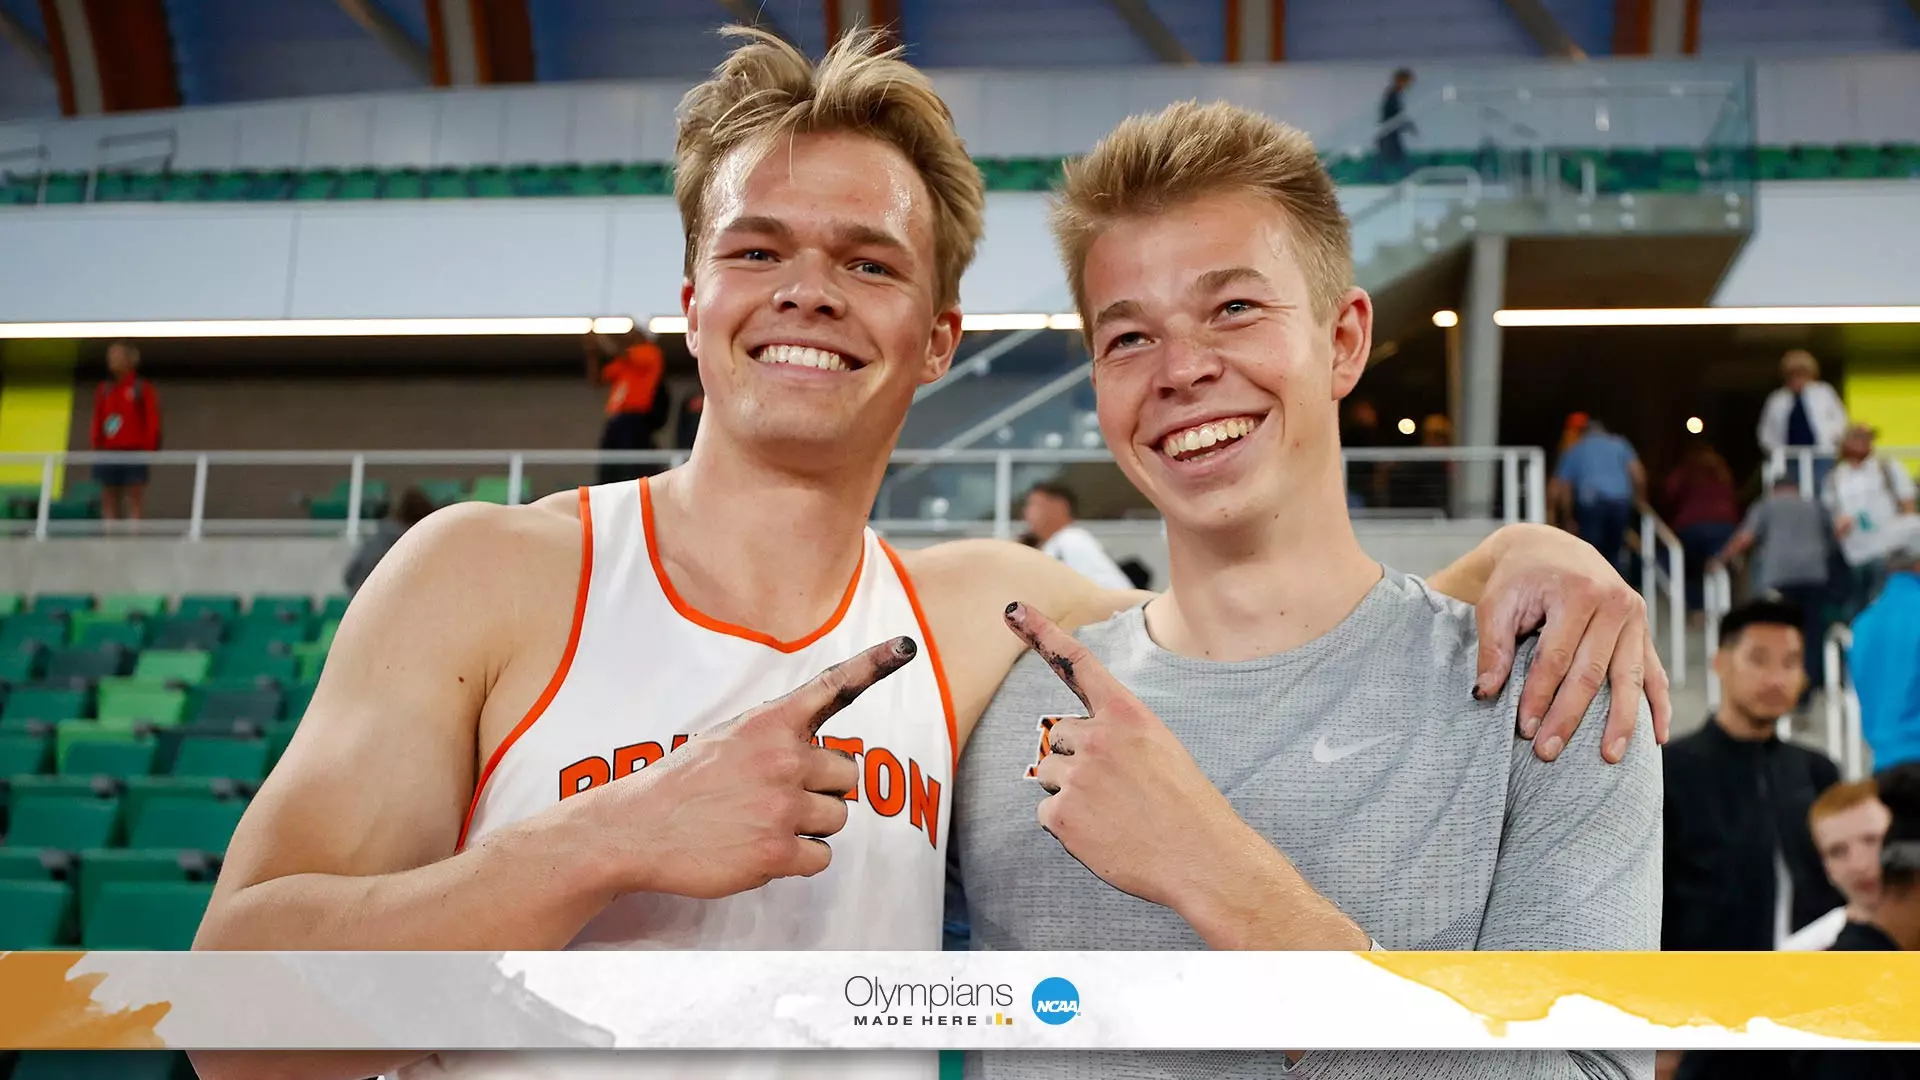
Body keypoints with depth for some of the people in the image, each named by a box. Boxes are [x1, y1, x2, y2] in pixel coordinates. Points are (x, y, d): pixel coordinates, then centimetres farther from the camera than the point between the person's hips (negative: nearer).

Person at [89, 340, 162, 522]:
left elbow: (153, 420, -4)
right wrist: (95, 444, 6)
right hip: (108, 451, 5)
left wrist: (149, 448, -10)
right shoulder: (103, 390, 12)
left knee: (135, 497, -3)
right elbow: (97, 421, 14)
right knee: (109, 499, 5)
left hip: (134, 451, -5)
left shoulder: (142, 389, -1)